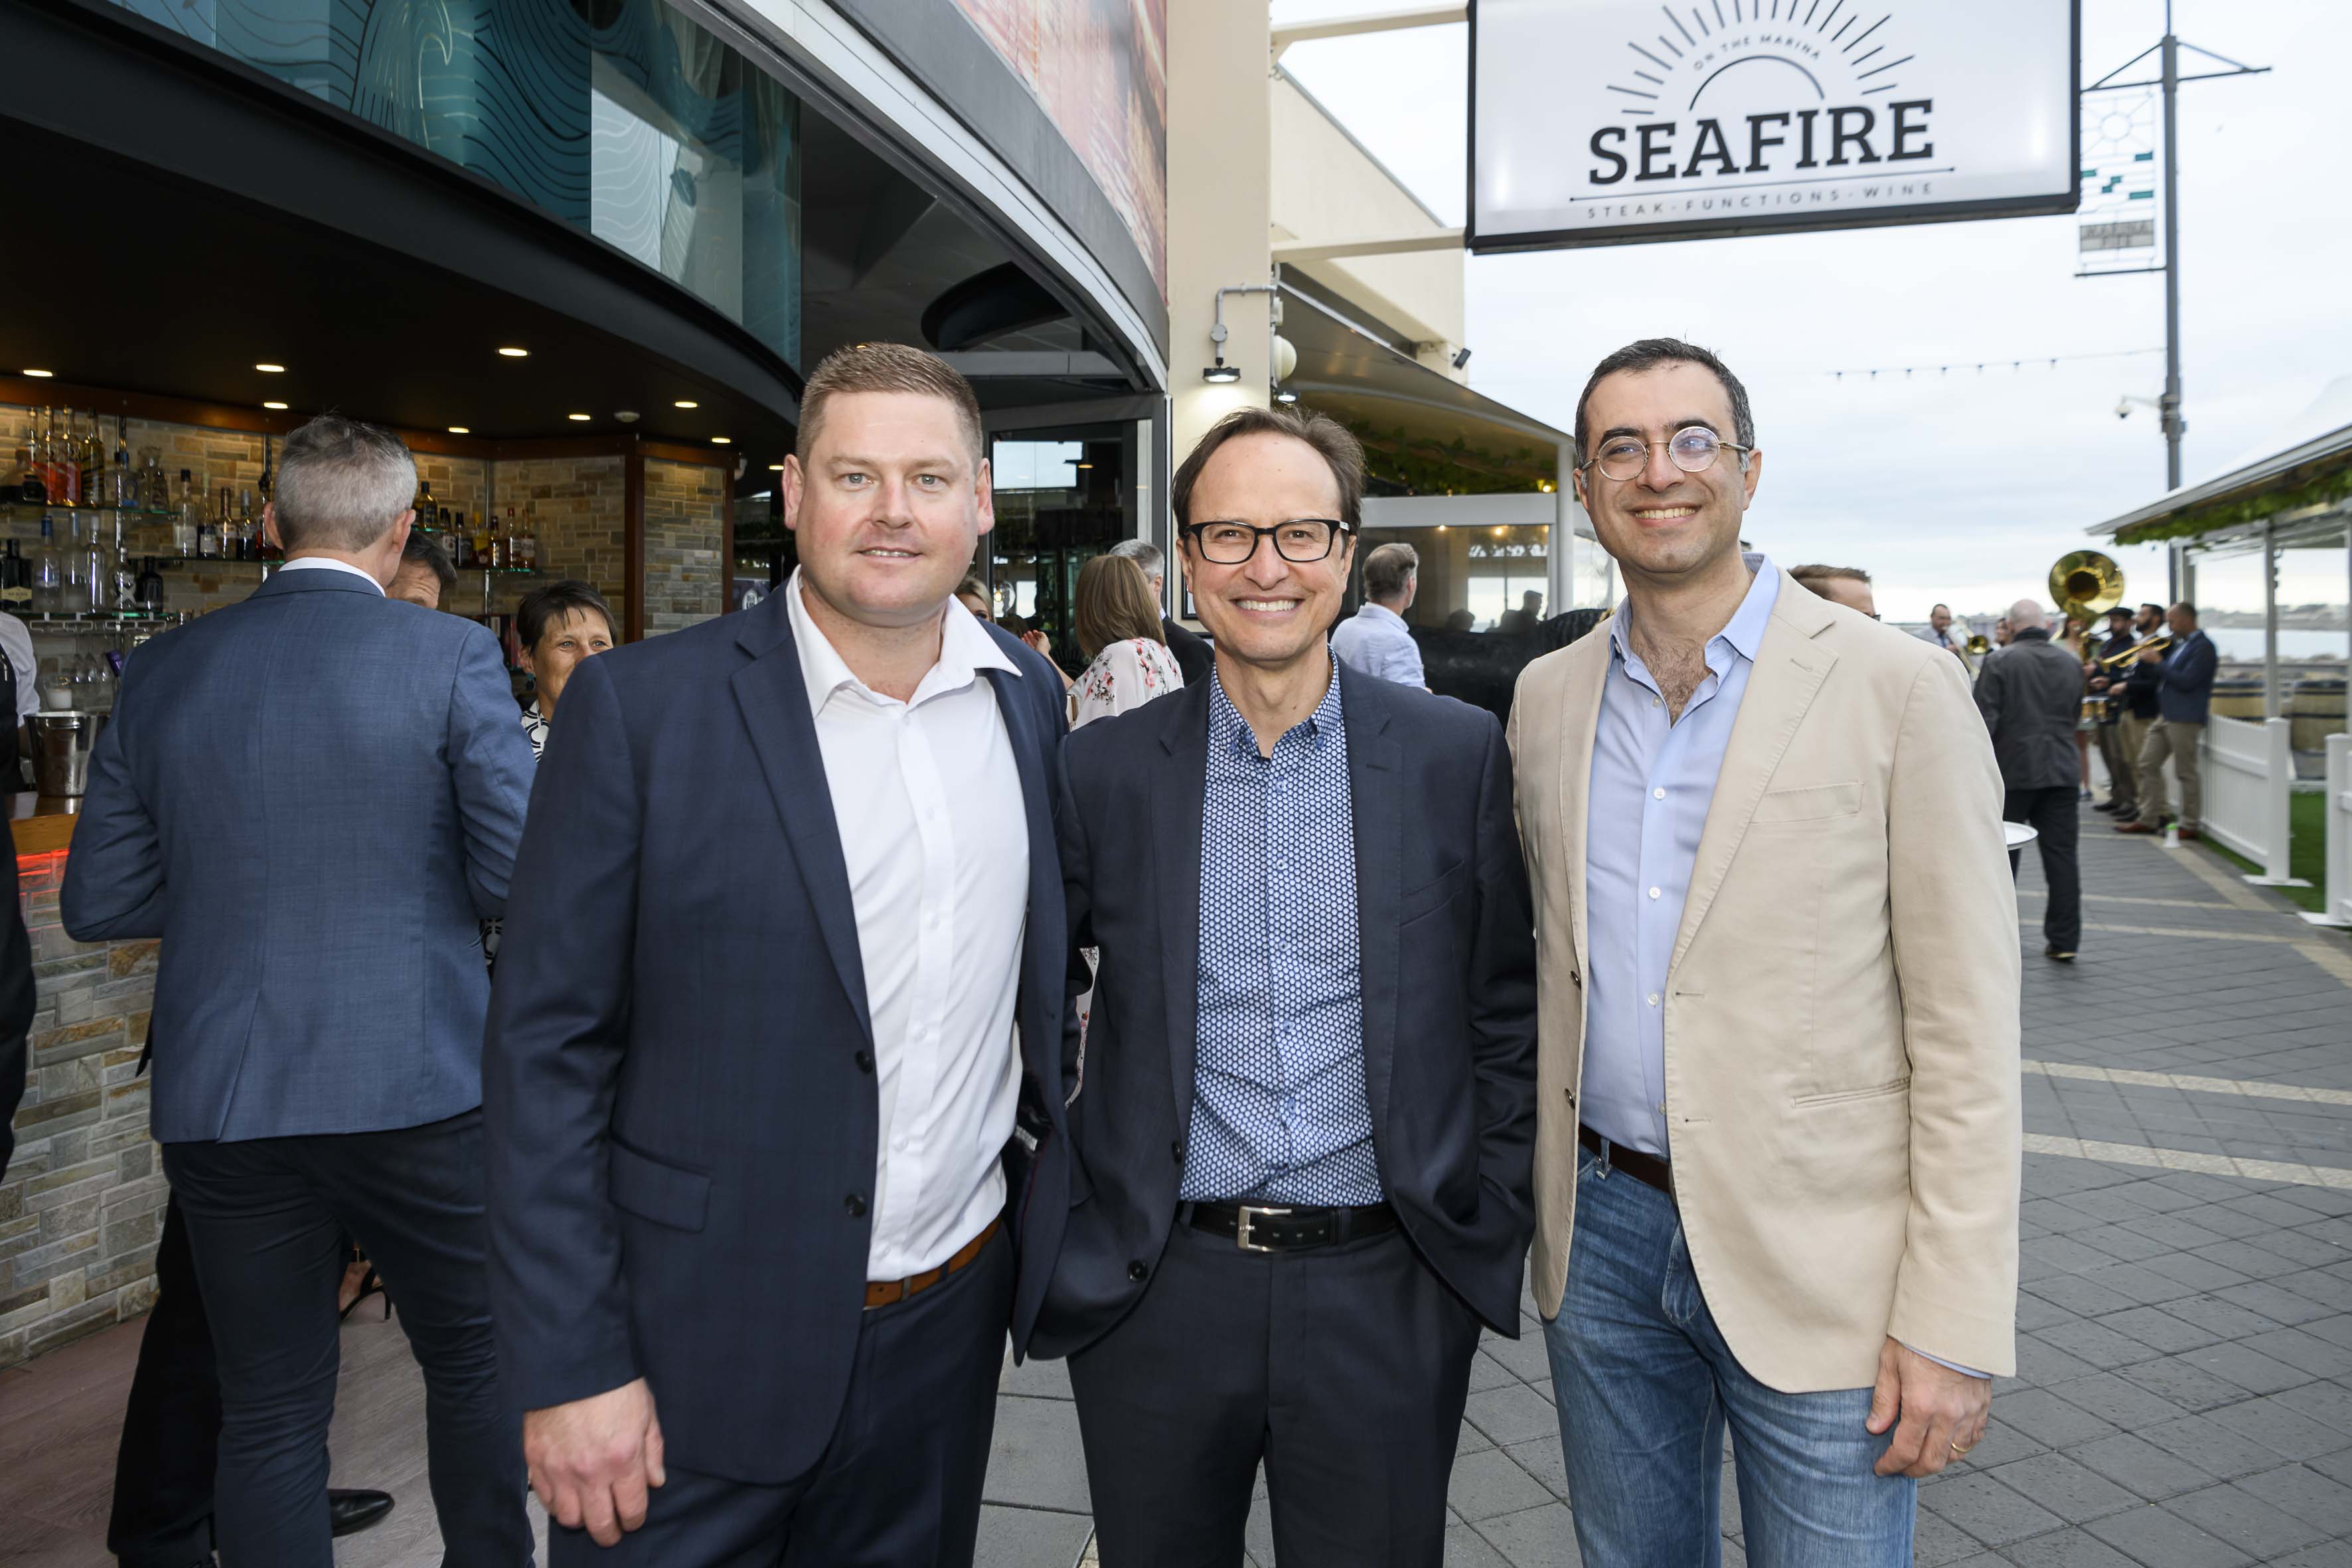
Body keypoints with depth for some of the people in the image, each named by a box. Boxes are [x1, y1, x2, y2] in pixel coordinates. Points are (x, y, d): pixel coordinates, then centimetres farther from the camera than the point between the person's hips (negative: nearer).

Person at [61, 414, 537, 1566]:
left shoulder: (161, 671, 3)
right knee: (473, 1361, 16)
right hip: (416, 1083, -3)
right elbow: (521, 877, -12)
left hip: (221, 1100, 3)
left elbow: (97, 902, 6)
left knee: (268, 1410, 14)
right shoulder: (451, 656, -8)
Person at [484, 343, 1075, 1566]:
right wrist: (571, 1368, -11)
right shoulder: (640, 707, -11)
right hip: (697, 1357, -3)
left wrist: (1058, 1233, 10)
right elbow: (546, 1051, -10)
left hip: (950, 1325, 4)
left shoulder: (1032, 701, 1)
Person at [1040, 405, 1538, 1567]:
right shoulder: (1106, 770, -2)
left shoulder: (1459, 754, -1)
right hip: (1153, 1296, 1)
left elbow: (1503, 1013, 4)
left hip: (1386, 1295, 0)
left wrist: (1497, 1225, 2)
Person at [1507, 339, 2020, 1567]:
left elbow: (1966, 1034, -10)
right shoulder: (1545, 697, 4)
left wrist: (1952, 1327, -12)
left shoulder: (1898, 689, -9)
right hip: (1600, 1234, 4)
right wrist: (1542, 1200, 10)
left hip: (1817, 1258, -4)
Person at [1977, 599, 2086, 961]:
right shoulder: (2071, 663, 6)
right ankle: (2064, 940, 7)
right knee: (2062, 854, 6)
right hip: (2062, 771, 4)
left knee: (2004, 854, 8)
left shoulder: (2001, 663, -11)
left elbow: (1984, 720, -13)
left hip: (2013, 771, -3)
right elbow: (2076, 715, 17)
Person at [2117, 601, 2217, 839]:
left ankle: (2189, 826, 5)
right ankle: (2148, 819, 16)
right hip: (2165, 715, 9)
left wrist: (2158, 662, -15)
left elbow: (2186, 681, -21)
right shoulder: (2179, 644, 16)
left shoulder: (2203, 647, -12)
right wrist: (2148, 660, 4)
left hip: (2184, 718, -9)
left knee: (2185, 772, -3)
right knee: (2148, 765, 10)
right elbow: (2162, 676, 19)